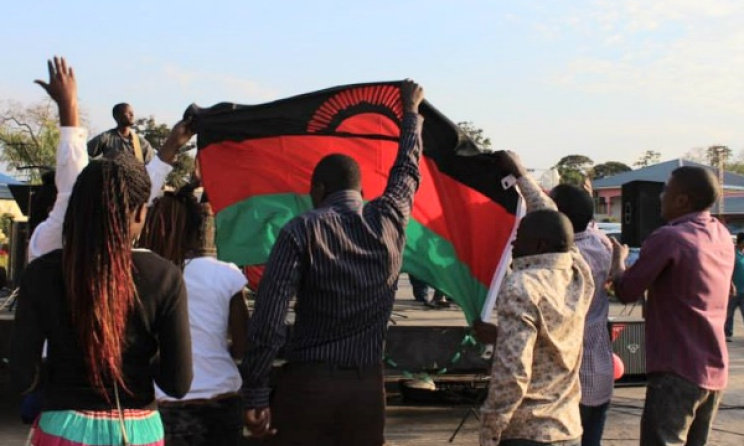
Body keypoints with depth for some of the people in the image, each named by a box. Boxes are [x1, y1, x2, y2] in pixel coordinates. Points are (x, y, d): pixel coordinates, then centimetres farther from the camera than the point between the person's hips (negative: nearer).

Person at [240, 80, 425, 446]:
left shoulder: (301, 231, -7)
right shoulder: (389, 221, 3)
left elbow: (268, 319, -13)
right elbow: (408, 172, 24)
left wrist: (255, 396, -10)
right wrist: (411, 112, 40)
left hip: (308, 382, -3)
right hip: (367, 385, 3)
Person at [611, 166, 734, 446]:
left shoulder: (668, 238, -15)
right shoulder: (722, 236, 9)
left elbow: (626, 292, -7)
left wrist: (618, 257, 11)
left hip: (678, 371, -8)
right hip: (715, 370, 8)